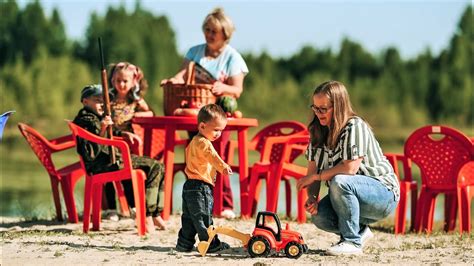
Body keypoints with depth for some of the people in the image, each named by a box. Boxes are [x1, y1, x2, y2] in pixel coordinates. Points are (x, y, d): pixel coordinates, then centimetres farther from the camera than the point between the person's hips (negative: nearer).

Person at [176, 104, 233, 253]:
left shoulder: (195, 141, 17)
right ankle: (211, 244, 2)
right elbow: (212, 156, -36)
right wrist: (223, 166, -53)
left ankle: (184, 244, 15)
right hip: (200, 186, -10)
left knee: (189, 217, 13)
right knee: (203, 217, -4)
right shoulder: (203, 143, -17)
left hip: (190, 186, 10)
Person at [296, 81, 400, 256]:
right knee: (318, 216, -19)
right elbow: (312, 169, 0)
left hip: (384, 194, -7)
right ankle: (360, 231, 10)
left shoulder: (355, 127, -20)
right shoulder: (319, 132, 3)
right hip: (351, 195, 7)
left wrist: (316, 176, -20)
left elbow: (350, 168, -30)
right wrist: (312, 198, -18)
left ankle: (352, 241, -21)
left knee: (339, 181, -34)